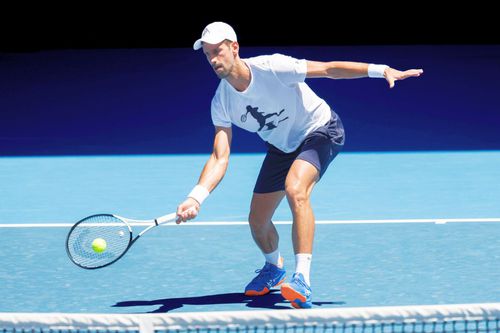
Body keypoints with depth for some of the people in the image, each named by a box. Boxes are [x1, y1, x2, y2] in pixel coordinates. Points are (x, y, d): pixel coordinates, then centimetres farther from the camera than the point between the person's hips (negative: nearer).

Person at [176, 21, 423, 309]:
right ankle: (274, 268, 41)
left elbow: (328, 69, -26)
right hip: (282, 146, 6)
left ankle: (302, 280, -39)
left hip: (320, 131, -6)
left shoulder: (271, 67, -29)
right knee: (257, 222, 5)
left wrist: (380, 70, -34)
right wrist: (195, 198, -35)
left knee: (295, 189, -35)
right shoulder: (222, 103, -15)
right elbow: (220, 158, -19)